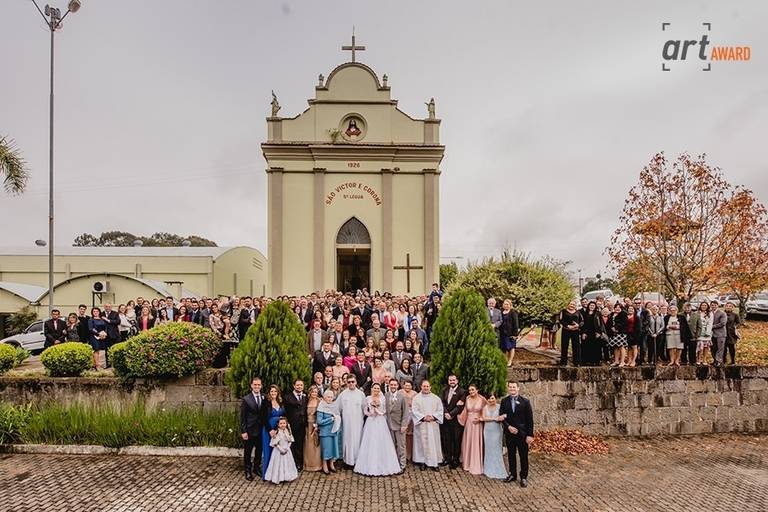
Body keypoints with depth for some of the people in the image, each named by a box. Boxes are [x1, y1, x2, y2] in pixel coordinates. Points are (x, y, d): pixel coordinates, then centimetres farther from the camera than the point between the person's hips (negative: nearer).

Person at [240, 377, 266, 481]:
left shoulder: (264, 399, 0)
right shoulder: (246, 399, -11)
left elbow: (265, 414, 5)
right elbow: (242, 417, -10)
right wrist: (243, 431, -12)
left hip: (261, 430, 4)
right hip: (250, 430, -3)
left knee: (259, 450, 15)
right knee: (248, 451, 10)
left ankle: (257, 468, 33)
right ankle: (248, 471, 25)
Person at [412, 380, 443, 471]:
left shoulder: (436, 398, 5)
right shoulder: (416, 398, 0)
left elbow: (440, 410, 4)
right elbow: (414, 411, -5)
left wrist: (433, 417, -11)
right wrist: (423, 417, -14)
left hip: (433, 424, 2)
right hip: (421, 425, -1)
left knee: (433, 442, 3)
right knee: (422, 442, 2)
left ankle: (434, 462, 11)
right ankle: (422, 462, 11)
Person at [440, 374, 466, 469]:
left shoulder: (462, 392, -6)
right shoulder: (444, 390, 8)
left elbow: (459, 407, -12)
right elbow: (442, 402, 3)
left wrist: (451, 414, -14)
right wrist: (445, 413, -10)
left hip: (456, 419, -4)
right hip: (446, 419, 4)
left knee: (456, 440, 2)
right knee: (446, 439, 7)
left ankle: (455, 460, 13)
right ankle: (447, 458, 19)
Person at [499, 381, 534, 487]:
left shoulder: (525, 402, -5)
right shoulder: (504, 401, 3)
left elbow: (529, 419, -6)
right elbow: (502, 417, 2)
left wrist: (530, 435, -10)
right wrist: (508, 427, -13)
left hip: (522, 433, -2)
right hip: (509, 433, 3)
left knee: (523, 456, 6)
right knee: (511, 455, 12)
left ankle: (523, 477, 19)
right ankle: (512, 474, 27)